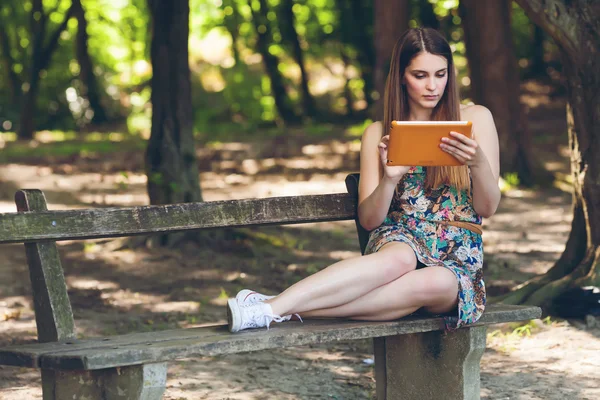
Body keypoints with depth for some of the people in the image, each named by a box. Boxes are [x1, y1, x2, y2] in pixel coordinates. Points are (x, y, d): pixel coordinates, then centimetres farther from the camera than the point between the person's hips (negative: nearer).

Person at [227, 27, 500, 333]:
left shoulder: (474, 119, 5)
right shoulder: (379, 133, 8)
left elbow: (488, 207, 2)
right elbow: (368, 219, 3)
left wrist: (478, 162, -19)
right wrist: (390, 179, -17)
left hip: (458, 258, -1)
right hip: (400, 241, 1)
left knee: (434, 283, -40)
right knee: (397, 259, -40)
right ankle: (273, 307, -52)